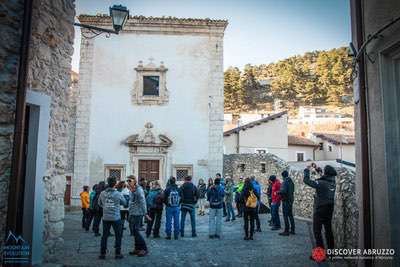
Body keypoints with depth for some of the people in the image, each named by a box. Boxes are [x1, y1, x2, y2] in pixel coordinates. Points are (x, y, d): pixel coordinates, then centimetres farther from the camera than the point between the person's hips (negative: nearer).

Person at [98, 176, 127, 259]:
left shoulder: (102, 193, -5)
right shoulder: (118, 194, -14)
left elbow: (100, 203, 11)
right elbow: (124, 202, 3)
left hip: (105, 218, 3)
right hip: (116, 218, -3)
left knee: (104, 235, 14)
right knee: (118, 236, 11)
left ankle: (102, 253, 18)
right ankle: (118, 253, 14)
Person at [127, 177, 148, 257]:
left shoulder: (139, 190, -15)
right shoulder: (132, 190, 13)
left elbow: (142, 202, -19)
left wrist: (145, 213, -22)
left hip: (138, 214, -9)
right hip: (132, 214, 9)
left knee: (136, 231, -8)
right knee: (134, 231, 13)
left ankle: (144, 249, 1)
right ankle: (137, 248, 24)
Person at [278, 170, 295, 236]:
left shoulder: (285, 182, -17)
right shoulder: (291, 182, 9)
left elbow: (283, 191, -26)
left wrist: (278, 192, -9)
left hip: (286, 200, -8)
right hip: (291, 200, 9)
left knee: (285, 215, -4)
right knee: (290, 215, 15)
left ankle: (286, 231, -3)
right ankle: (292, 230, 20)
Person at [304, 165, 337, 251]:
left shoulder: (321, 183, -22)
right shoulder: (333, 182, -1)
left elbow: (306, 180, -18)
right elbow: (326, 177, 20)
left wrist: (307, 170, -5)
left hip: (319, 210, -7)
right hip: (329, 210, 7)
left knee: (317, 231, 1)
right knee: (328, 230, 17)